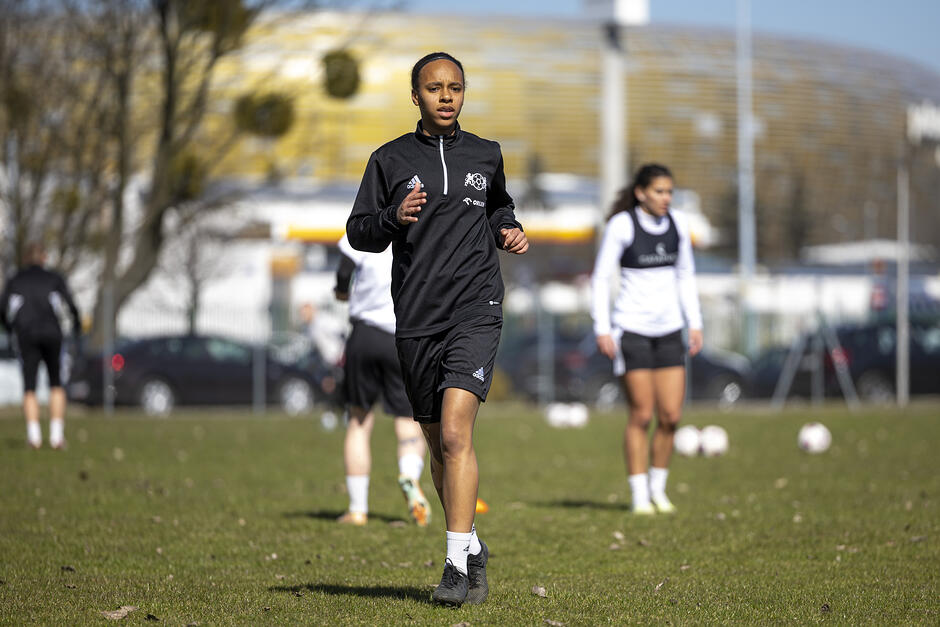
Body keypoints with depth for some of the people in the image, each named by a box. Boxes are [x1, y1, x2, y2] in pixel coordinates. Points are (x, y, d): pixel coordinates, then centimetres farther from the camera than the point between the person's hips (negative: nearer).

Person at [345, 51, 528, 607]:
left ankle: (457, 563, -17)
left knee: (454, 433, -18)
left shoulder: (485, 156, 9)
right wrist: (394, 218, -13)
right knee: (440, 447, 10)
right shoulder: (391, 160, 6)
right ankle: (474, 551, 29)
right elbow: (359, 232, 7)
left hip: (475, 310, -2)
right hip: (417, 317, 2)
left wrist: (508, 231, 7)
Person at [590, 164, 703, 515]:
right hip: (632, 328, -5)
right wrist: (602, 328, -12)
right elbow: (600, 278, -6)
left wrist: (695, 323, 11)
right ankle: (639, 496, 3)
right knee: (641, 415, -5)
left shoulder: (677, 223, 6)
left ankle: (658, 489, 15)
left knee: (671, 416, 0)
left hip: (669, 329, 5)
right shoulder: (621, 226, -9)